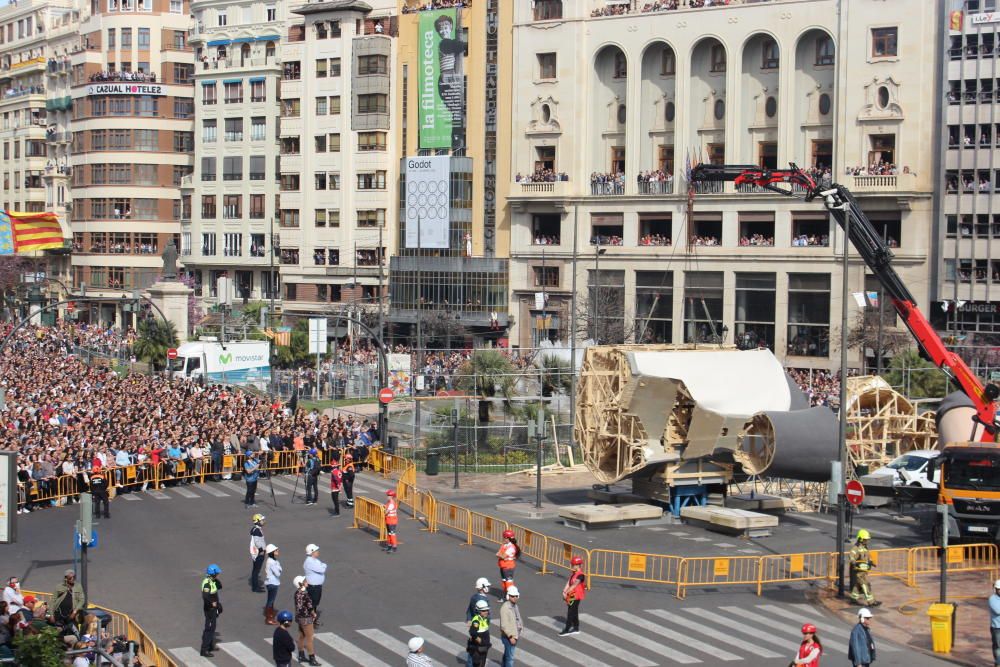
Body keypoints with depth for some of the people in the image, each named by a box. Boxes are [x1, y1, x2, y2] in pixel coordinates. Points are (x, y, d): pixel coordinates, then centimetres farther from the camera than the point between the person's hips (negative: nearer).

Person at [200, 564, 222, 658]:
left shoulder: (212, 581, 4)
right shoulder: (207, 583, -24)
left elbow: (220, 587, 15)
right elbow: (205, 596, -34)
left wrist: (217, 579, 0)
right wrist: (212, 603, -21)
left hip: (214, 608, 10)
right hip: (210, 608, -10)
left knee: (212, 627, 22)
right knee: (209, 628, -7)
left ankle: (211, 645, 37)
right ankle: (204, 650, -4)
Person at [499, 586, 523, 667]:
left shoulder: (515, 606, 8)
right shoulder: (505, 607, -20)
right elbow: (504, 625, -23)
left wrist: (518, 634, 17)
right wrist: (511, 636, -22)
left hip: (514, 635, 9)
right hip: (508, 637, -9)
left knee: (506, 655, 19)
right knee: (510, 657, -8)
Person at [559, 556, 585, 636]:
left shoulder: (580, 575, -18)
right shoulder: (573, 573, 10)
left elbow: (574, 586, -22)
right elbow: (568, 583, 5)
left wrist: (567, 593, -20)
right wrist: (564, 592, -6)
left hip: (576, 596, -9)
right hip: (571, 596, 9)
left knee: (570, 613, -6)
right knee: (574, 612, 15)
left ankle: (567, 630, -4)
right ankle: (576, 628, 24)